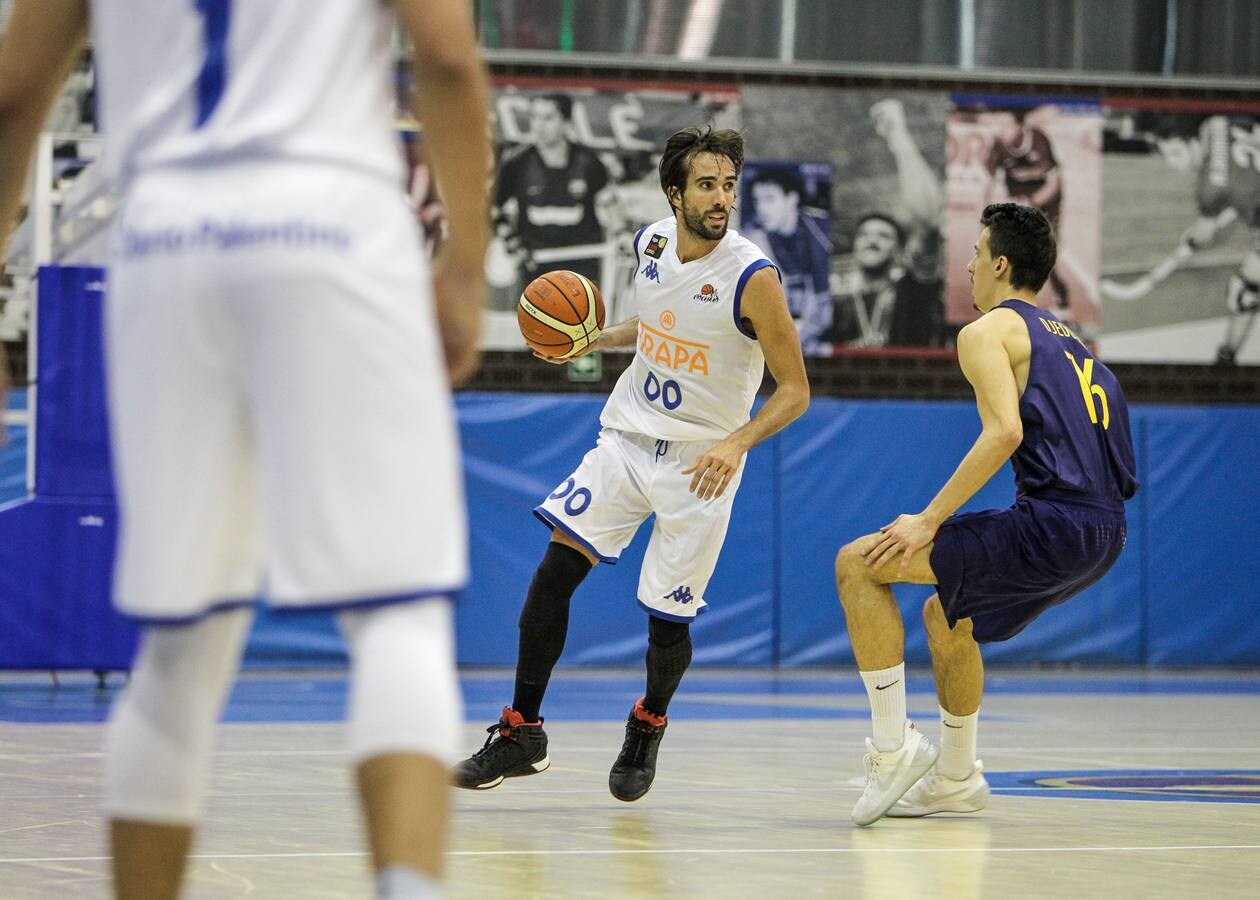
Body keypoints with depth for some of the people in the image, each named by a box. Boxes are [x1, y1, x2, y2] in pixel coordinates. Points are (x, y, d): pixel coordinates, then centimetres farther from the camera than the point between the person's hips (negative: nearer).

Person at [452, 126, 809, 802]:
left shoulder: (752, 277, -19)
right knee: (553, 573, -8)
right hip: (627, 437, 5)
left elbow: (794, 391, -14)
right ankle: (522, 733, 1)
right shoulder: (651, 243, -1)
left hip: (701, 463, -4)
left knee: (668, 619, 0)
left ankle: (648, 727, 31)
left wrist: (736, 443, -29)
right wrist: (599, 339, 7)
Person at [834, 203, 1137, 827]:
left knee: (857, 564, -3)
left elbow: (1005, 431, -16)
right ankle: (956, 779, 35)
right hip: (1104, 534, 9)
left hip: (1053, 522, -9)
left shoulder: (988, 331, 0)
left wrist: (929, 521, -14)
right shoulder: (1068, 341, 27)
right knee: (946, 617, 30)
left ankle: (893, 746, -5)